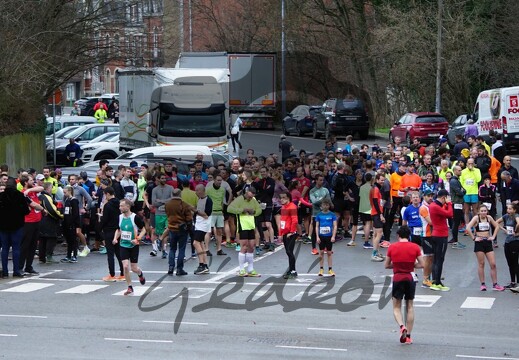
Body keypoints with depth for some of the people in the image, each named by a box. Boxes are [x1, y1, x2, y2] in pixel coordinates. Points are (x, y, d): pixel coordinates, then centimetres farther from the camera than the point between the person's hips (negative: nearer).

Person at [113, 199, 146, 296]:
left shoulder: (135, 217, -15)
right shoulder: (120, 217, 0)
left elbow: (143, 230, -6)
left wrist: (137, 239, -20)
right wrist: (115, 238, -1)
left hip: (133, 246, -3)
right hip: (123, 245, 3)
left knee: (134, 268, 1)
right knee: (125, 266, -10)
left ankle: (140, 274, 39)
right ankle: (130, 288, 3)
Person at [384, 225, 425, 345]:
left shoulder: (392, 247, -3)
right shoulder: (415, 247, -3)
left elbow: (387, 265, 3)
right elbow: (421, 264, -3)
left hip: (397, 278, -1)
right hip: (410, 278, 1)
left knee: (396, 307, 10)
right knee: (410, 307, 12)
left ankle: (402, 326, -17)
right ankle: (408, 335, 11)